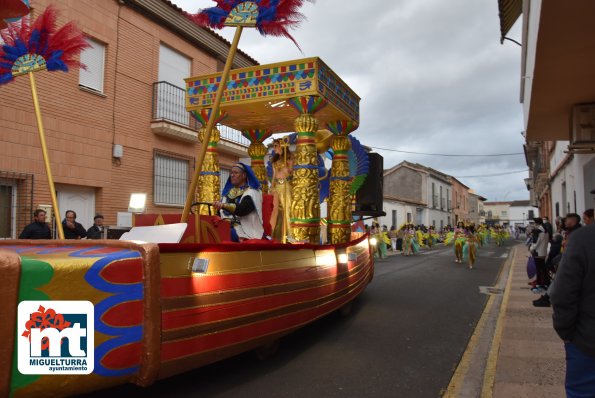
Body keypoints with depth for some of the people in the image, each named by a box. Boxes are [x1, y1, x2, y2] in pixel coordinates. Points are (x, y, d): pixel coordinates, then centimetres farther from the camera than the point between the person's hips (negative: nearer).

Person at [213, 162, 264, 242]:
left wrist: (223, 205, -37)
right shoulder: (228, 192, 19)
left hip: (246, 230, -6)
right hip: (229, 227, 6)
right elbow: (223, 213, 17)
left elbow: (242, 209, -22)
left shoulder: (251, 192, -3)